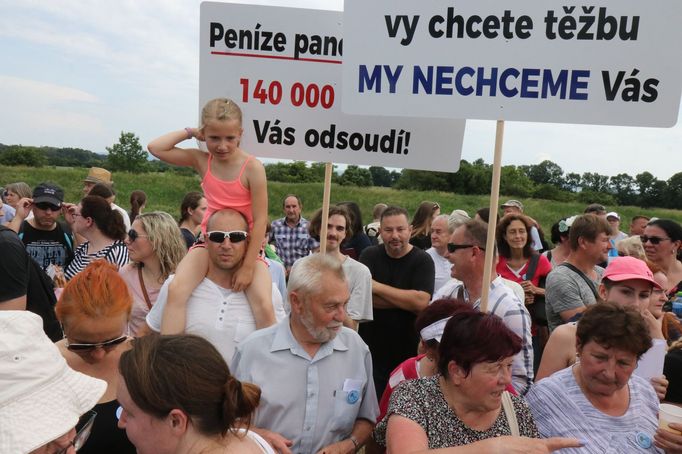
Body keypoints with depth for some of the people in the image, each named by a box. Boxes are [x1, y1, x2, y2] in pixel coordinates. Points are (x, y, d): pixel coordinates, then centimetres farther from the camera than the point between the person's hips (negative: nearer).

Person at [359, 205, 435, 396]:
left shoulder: (422, 260, -5)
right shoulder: (369, 255, 2)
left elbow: (421, 302, -20)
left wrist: (377, 287, -16)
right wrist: (407, 301, -17)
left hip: (409, 351, -1)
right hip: (371, 348, 2)